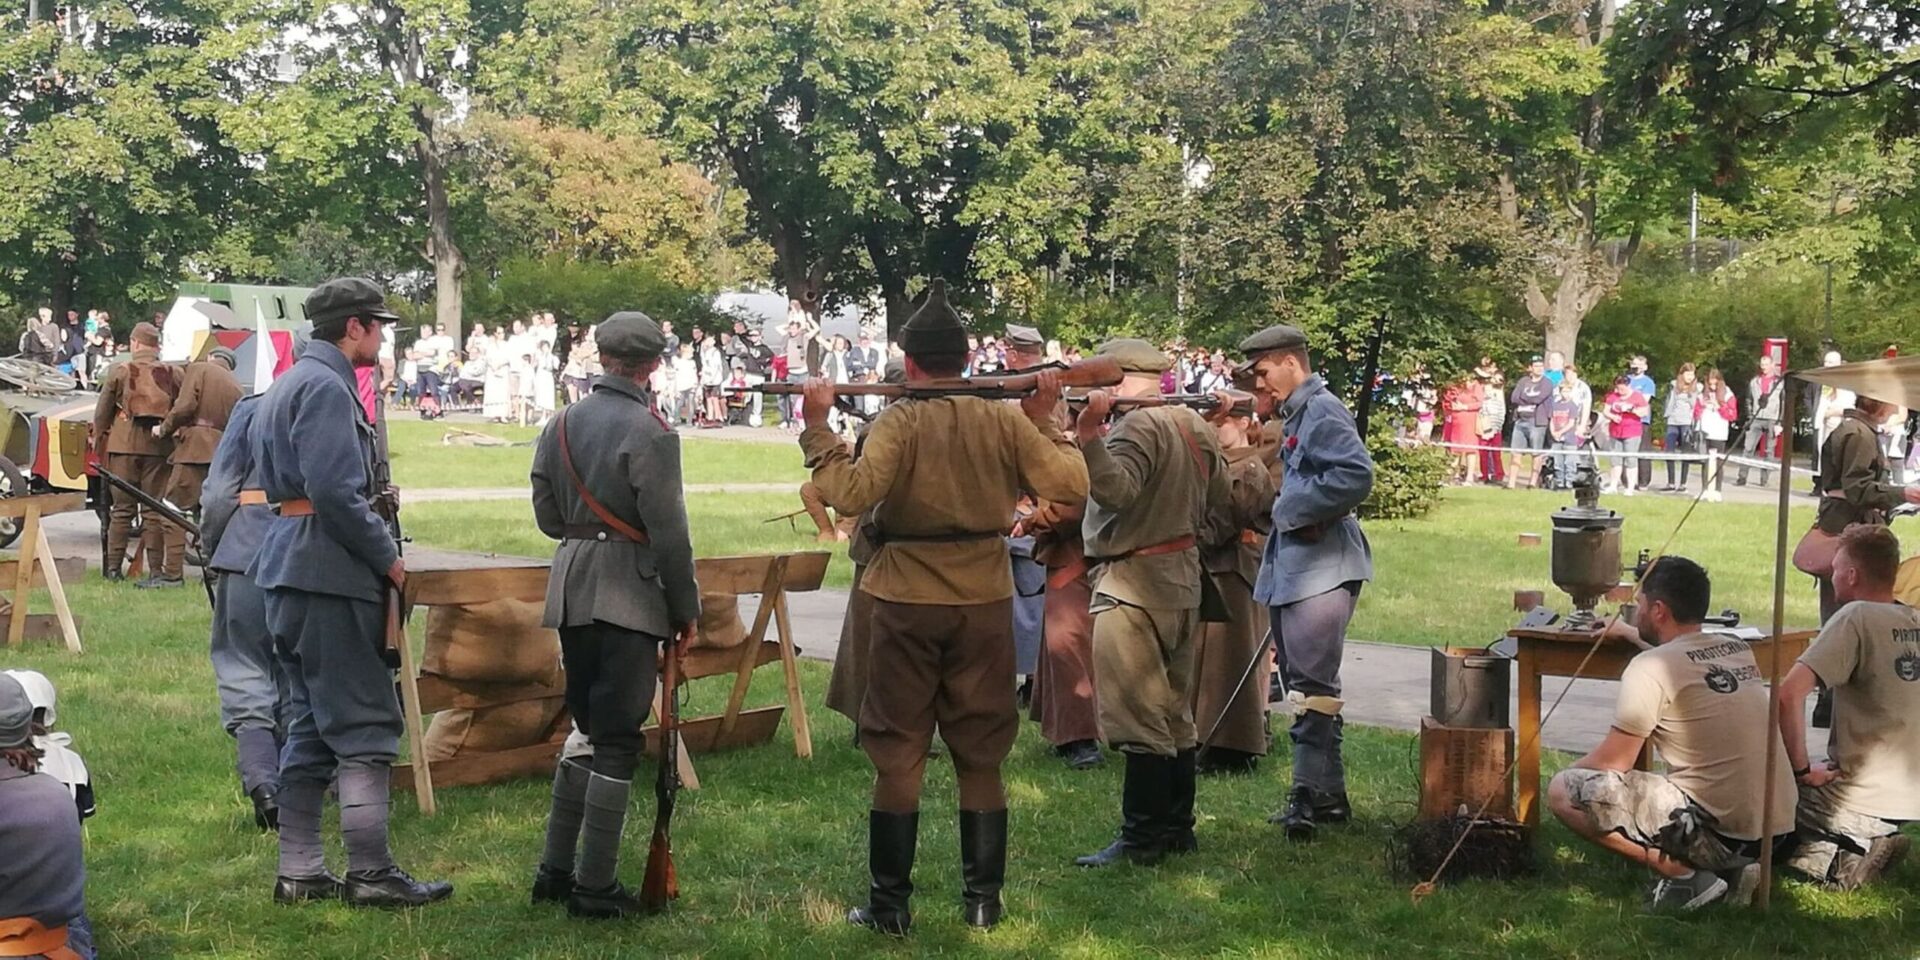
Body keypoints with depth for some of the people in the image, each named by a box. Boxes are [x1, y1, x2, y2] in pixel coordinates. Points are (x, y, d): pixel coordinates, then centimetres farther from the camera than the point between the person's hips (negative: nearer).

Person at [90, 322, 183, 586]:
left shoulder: (119, 371, 0)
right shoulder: (173, 375, 2)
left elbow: (102, 412, 5)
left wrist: (98, 440, 16)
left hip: (124, 445, 0)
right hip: (159, 446, 0)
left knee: (123, 508, 8)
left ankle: (113, 567, 11)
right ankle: (156, 570, 1)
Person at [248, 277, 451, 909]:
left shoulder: (288, 383, 18)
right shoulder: (327, 386, -13)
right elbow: (334, 490, -23)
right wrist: (387, 555, -12)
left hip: (289, 568, 10)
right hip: (329, 570, -10)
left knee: (312, 724, 13)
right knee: (365, 724, -5)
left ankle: (300, 871, 16)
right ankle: (370, 874, -2)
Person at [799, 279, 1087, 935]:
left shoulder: (897, 421, -11)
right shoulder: (1006, 420, -2)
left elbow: (852, 494, -23)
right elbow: (1070, 485, -2)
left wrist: (817, 429, -13)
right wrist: (1045, 420, 10)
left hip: (908, 601, -3)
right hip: (985, 601, 3)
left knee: (897, 754, 6)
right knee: (981, 754, 13)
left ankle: (890, 904, 9)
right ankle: (982, 899, 17)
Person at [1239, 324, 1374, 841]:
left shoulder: (1323, 411, -11)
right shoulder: (1295, 416, 19)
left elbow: (1356, 474, -25)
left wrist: (1292, 509, -17)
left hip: (1322, 570, -11)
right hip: (1293, 569, 11)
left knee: (1312, 684, -11)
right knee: (1301, 682, 13)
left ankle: (1312, 794, -10)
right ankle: (1328, 794, 20)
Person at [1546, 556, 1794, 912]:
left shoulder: (1650, 667, -10)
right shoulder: (1738, 650, 12)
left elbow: (1613, 762, -8)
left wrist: (1567, 774, 11)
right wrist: (1630, 635, 50)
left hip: (1719, 828, -8)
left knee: (1563, 792, -8)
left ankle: (1684, 875, -8)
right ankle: (1731, 866, 12)